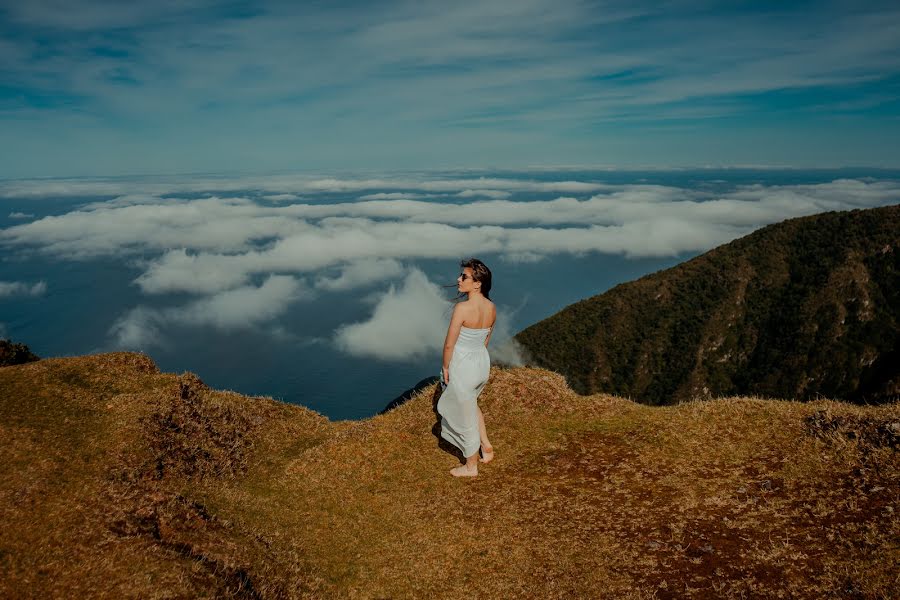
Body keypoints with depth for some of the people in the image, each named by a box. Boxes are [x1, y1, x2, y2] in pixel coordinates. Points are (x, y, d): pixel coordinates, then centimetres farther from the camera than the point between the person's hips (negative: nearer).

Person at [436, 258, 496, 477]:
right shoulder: (491, 307, -4)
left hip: (462, 366, -7)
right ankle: (486, 445, 36)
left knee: (465, 416, 13)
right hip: (483, 362, 7)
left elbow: (449, 344, -20)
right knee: (469, 402, 35)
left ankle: (471, 467, 31)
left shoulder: (462, 308, -26)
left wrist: (445, 367, -5)